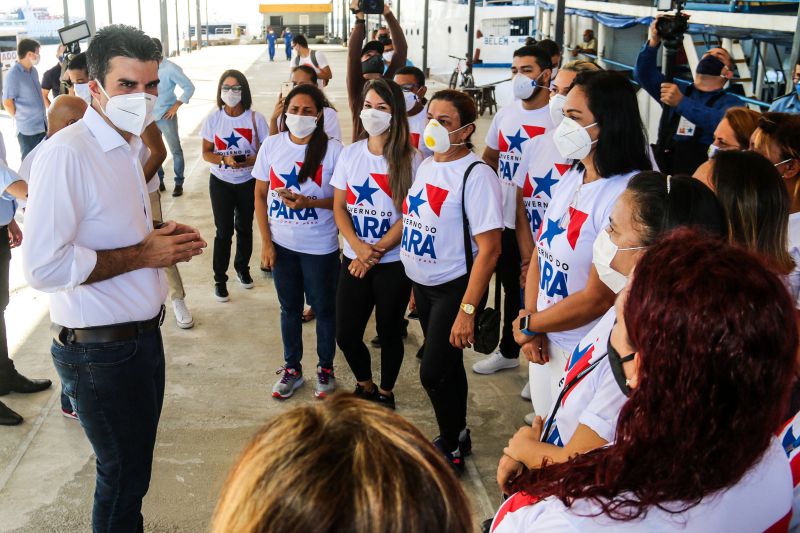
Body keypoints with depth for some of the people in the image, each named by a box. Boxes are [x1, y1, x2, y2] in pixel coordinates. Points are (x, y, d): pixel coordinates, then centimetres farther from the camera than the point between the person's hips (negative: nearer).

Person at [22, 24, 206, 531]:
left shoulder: (129, 147, 9)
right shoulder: (67, 153, -21)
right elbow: (43, 265, -27)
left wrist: (164, 237, 1)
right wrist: (144, 253, -21)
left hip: (143, 334, 8)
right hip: (100, 350, -8)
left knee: (135, 468, 21)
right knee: (123, 475, 8)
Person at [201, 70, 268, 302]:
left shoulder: (255, 118, -10)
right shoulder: (213, 118, -7)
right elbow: (206, 153, -3)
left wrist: (250, 161, -26)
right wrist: (225, 160, -23)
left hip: (248, 182, 1)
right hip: (221, 182, -1)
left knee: (244, 228, 16)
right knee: (224, 230, 0)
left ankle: (242, 268, 39)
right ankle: (220, 279, 14)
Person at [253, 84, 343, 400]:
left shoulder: (332, 149, -12)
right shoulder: (271, 145, -3)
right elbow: (260, 195, 3)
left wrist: (309, 203, -24)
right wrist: (266, 241, -1)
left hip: (320, 247, -3)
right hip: (281, 244, 3)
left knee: (324, 308, 11)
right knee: (289, 308, 17)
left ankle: (325, 368, 31)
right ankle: (291, 368, 34)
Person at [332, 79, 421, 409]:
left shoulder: (410, 159, -9)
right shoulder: (350, 154, 3)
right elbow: (339, 208, 3)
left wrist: (376, 252, -16)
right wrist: (359, 247, -13)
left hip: (393, 262, -3)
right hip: (354, 260, 3)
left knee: (389, 333, 11)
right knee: (346, 335, 6)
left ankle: (385, 393, 35)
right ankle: (365, 385, 34)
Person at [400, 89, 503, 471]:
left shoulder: (476, 175, -19)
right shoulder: (426, 166, 5)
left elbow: (488, 249, -22)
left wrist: (467, 310, -24)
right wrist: (416, 286, 17)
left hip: (454, 288, -7)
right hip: (423, 285, 7)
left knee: (433, 372, -4)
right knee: (447, 366, 18)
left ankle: (451, 447, 18)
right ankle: (456, 436, 35)